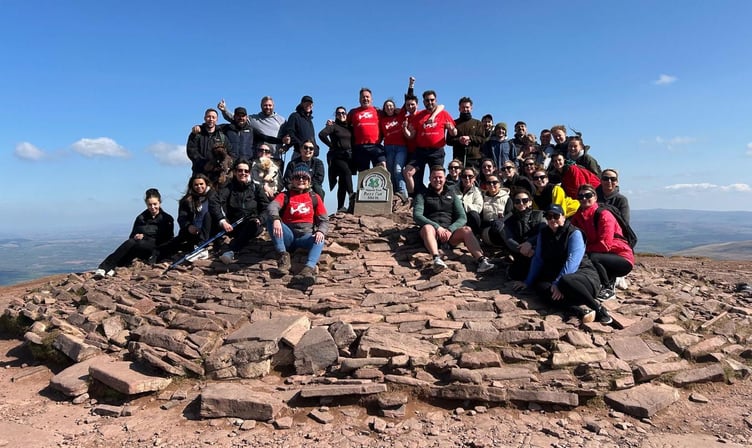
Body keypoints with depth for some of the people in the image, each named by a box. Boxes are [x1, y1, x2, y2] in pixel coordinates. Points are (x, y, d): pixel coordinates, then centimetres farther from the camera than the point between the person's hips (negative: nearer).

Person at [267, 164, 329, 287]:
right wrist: (276, 219, -39)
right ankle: (283, 255, -26)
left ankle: (309, 268, -58)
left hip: (306, 236, 0)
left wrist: (321, 231, -20)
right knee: (271, 221, -25)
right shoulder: (285, 195, 7)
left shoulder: (315, 198, 11)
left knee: (319, 240, -33)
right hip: (287, 236, 0)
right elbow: (272, 207, -15)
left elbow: (324, 220, 5)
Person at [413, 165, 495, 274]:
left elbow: (462, 218, 8)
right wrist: (437, 227, -19)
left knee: (466, 230, -27)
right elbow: (417, 216, -4)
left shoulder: (452, 195, 20)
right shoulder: (422, 195, 13)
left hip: (450, 232, 2)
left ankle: (482, 260, -46)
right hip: (432, 231, -2)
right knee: (427, 227, -35)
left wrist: (450, 229, -13)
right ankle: (436, 259, -56)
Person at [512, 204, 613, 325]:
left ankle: (598, 307, -23)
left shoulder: (574, 233, -7)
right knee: (540, 287, -28)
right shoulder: (543, 234, 11)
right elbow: (538, 259, 12)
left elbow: (572, 262, -18)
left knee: (566, 282, -39)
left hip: (583, 273, -5)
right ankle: (580, 311, -42)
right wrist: (528, 283, 8)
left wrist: (558, 283, -27)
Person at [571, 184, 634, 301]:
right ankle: (610, 279, 6)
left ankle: (608, 288, -7)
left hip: (623, 259, -7)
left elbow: (604, 245, -23)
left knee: (591, 258, -31)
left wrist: (585, 249, -15)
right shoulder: (578, 216, 4)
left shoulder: (603, 214, -17)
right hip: (605, 256, 7)